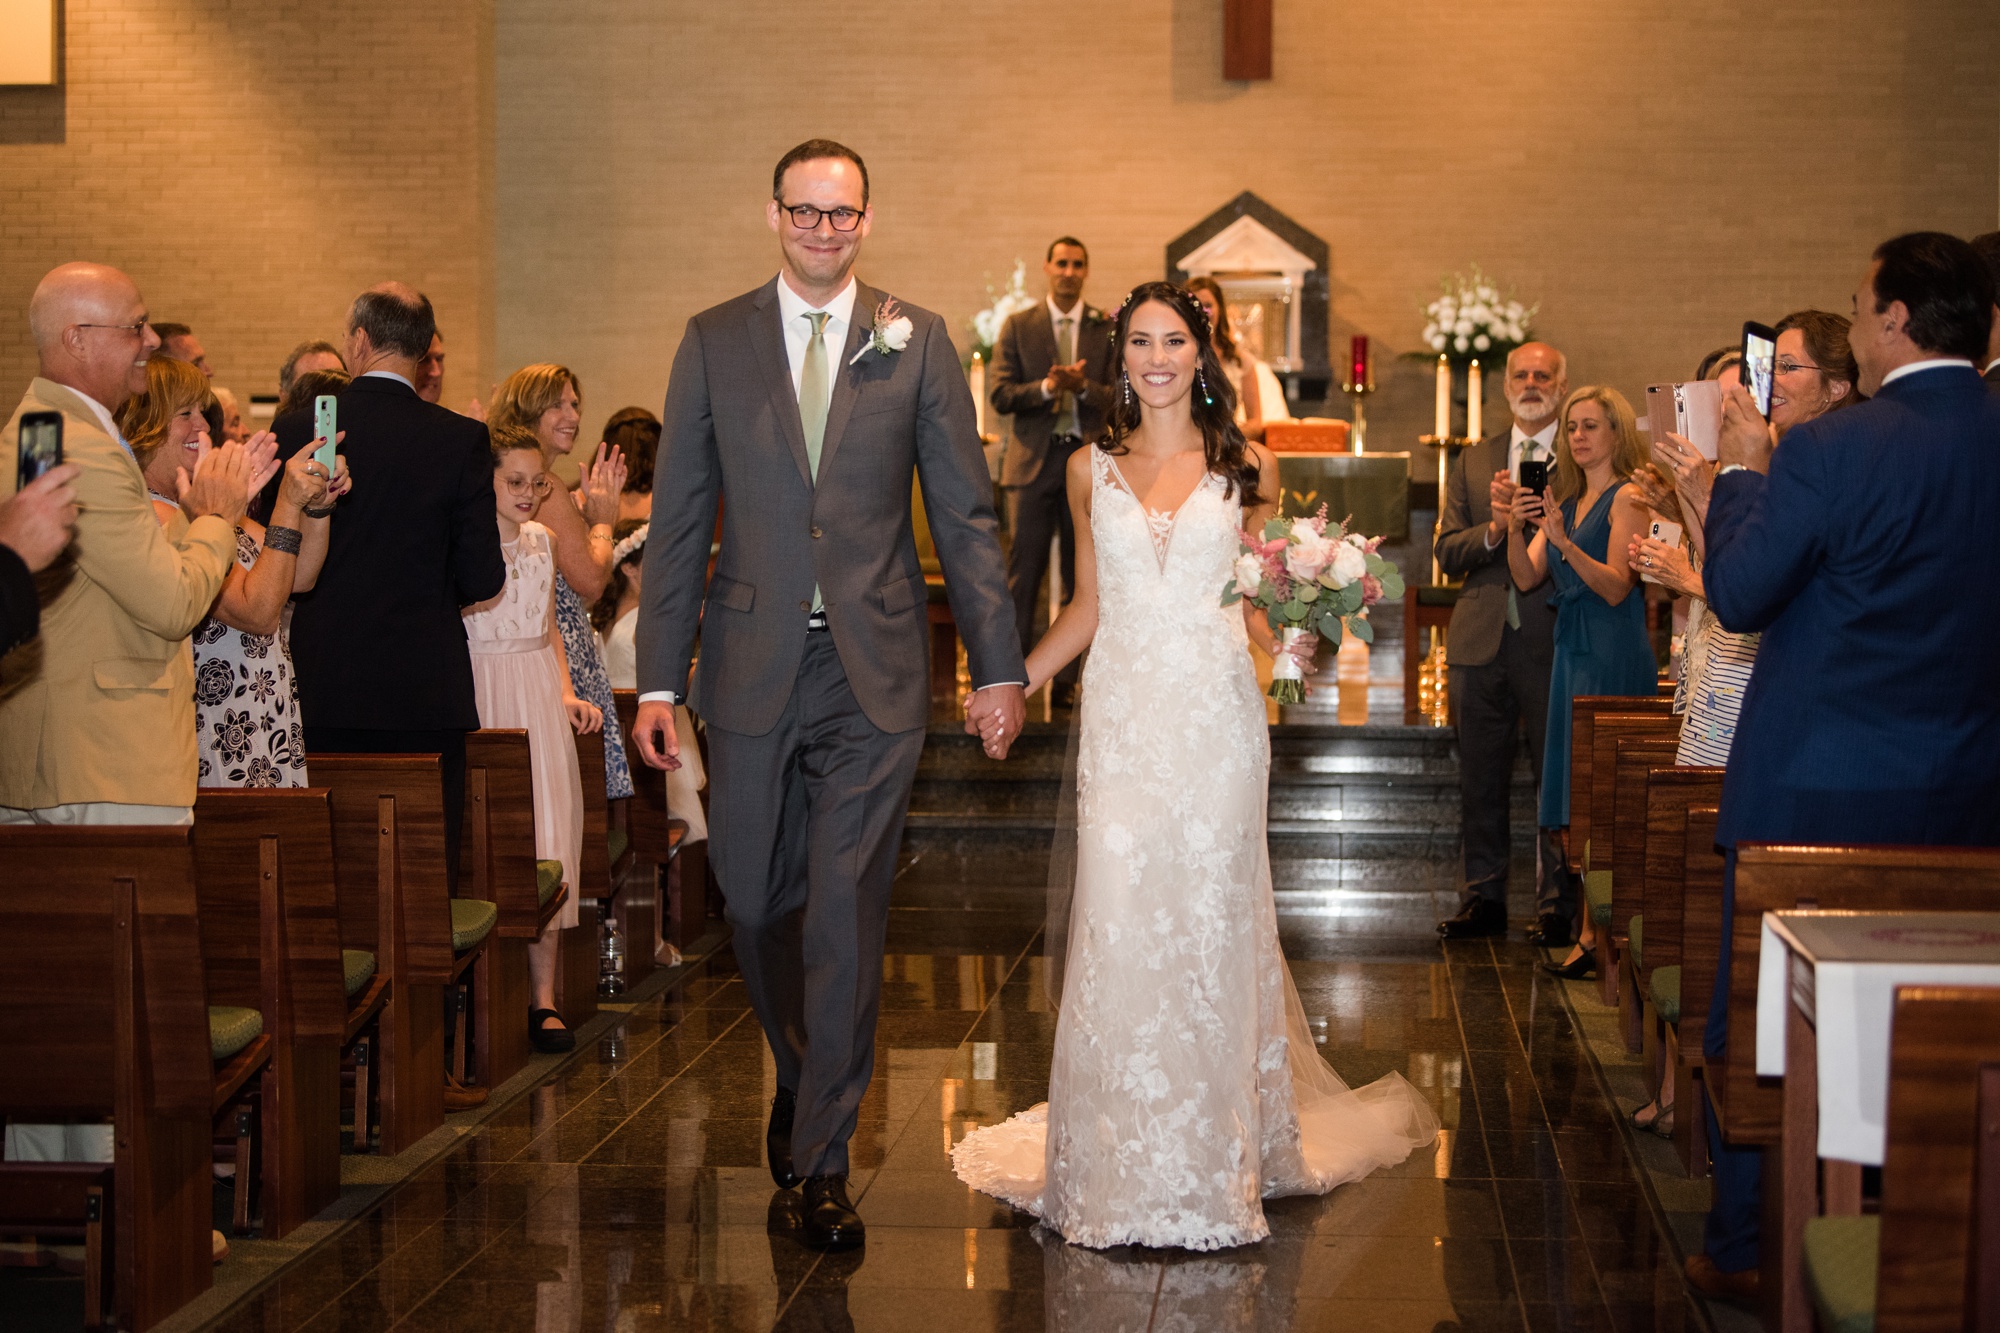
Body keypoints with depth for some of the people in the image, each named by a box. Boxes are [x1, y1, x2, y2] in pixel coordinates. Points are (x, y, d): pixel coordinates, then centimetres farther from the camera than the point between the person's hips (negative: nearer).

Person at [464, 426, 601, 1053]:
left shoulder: (540, 540, 13)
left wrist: (566, 693, 12)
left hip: (539, 699, 5)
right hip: (482, 693, -5)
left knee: (547, 834, 1)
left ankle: (542, 995, 5)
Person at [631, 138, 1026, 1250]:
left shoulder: (919, 343, 3)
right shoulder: (713, 342, 5)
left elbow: (966, 514, 3)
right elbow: (680, 521, 5)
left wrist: (999, 665, -1)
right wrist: (660, 679, 0)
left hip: (875, 674, -1)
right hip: (753, 668, 2)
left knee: (848, 908, -2)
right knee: (758, 900, 10)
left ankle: (825, 1155, 7)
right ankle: (804, 1075, 38)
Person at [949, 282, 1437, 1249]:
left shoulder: (1248, 468, 7)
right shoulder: (1091, 471, 11)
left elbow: (1260, 606, 10)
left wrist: (1291, 634, -11)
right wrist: (1010, 682, 6)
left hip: (1216, 715, -1)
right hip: (1121, 718, 1)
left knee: (1210, 924, 0)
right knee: (1117, 928, -4)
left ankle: (1215, 1161, 11)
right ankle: (1119, 1166, 7)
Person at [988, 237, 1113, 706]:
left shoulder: (1108, 328, 6)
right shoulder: (1017, 326, 6)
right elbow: (1001, 395, -1)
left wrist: (1083, 386, -18)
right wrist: (1046, 387, -17)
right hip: (1034, 460, -1)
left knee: (1082, 570, 6)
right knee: (1025, 566, -2)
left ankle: (1071, 675, 13)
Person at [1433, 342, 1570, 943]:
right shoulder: (1473, 460, 13)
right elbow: (1447, 552, 7)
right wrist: (1493, 530, -11)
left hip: (1556, 642, -4)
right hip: (1482, 641, 4)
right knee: (1481, 779, 10)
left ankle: (1556, 904, 10)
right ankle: (1485, 898, 21)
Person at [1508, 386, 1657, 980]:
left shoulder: (1627, 498, -6)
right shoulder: (1565, 501, 16)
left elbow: (1616, 587, -15)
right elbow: (1527, 577, 7)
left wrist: (1565, 542, -27)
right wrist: (1516, 530, -10)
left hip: (1614, 655, -8)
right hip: (1571, 651, 8)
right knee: (1578, 799, 9)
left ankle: (1594, 936, -5)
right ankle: (1592, 925, 14)